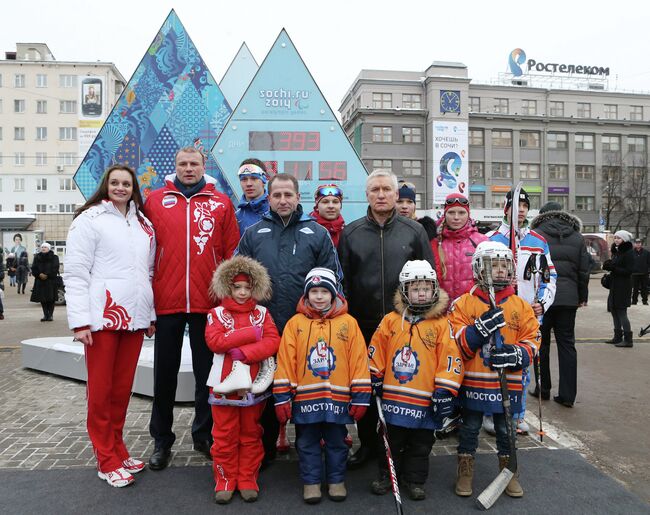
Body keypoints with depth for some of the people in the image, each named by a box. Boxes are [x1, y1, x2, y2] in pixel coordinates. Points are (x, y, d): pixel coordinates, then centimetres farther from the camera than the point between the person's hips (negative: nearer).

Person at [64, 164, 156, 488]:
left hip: (134, 318, 5)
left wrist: (150, 315, 15)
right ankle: (107, 460, 14)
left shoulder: (144, 225, 16)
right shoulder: (89, 219, 0)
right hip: (102, 316, -5)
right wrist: (80, 321, -12)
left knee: (123, 388, 12)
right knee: (101, 390, 3)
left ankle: (117, 450, 25)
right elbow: (75, 274, -6)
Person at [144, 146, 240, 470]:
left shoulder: (221, 203, 5)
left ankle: (204, 435, 29)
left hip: (208, 303, 0)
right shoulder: (155, 201, 6)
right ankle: (161, 440, 27)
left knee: (206, 371, 12)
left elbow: (232, 252, 4)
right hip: (166, 301, 0)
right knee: (165, 373, 11)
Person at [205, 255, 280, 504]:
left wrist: (244, 352, -21)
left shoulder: (261, 313, 4)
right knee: (225, 435, 7)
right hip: (224, 385, -1)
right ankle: (225, 480, 22)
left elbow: (273, 341, -9)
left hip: (253, 385, 1)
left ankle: (248, 480, 24)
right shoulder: (217, 314, 0)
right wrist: (251, 333, -17)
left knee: (250, 434, 11)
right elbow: (214, 341, -16)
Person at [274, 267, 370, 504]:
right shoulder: (295, 323, -1)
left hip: (338, 398, 0)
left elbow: (359, 361, -2)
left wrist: (360, 397, -3)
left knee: (336, 442, 15)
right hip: (305, 398, 0)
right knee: (307, 444, 13)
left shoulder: (348, 322, -2)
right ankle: (311, 482, 30)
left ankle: (336, 480, 33)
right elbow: (285, 362, -1)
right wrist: (282, 396, -4)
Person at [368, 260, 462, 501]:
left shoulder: (441, 324, -8)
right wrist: (374, 381, 7)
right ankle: (386, 475, 36)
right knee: (391, 441, 18)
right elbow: (376, 352, 6)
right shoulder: (391, 320, -2)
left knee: (420, 444, 15)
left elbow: (450, 360, -8)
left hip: (425, 401, -1)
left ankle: (415, 480, 34)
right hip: (393, 397, 2)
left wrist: (444, 392, -9)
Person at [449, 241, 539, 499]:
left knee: (506, 430, 17)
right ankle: (465, 473, 30)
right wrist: (480, 328, -27)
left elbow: (532, 340, 1)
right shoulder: (464, 303, -6)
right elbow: (455, 342, -11)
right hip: (473, 381, -2)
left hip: (508, 383, 2)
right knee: (470, 429, 13)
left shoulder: (520, 306, 2)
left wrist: (517, 354, -19)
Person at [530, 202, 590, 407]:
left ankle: (543, 389, 16)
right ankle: (567, 394, 9)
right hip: (569, 298, 3)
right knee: (567, 344, 8)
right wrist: (582, 296, 17)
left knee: (541, 343, 9)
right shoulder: (577, 237, 9)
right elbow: (584, 270, 9)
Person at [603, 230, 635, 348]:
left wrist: (613, 268, -22)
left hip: (623, 286, -9)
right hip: (615, 285, 9)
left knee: (621, 312, -7)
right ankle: (618, 337, 23)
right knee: (614, 310, 13)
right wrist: (608, 265, -3)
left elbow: (629, 271, -16)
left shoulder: (628, 253, -12)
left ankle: (628, 340, -1)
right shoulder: (616, 251, 13)